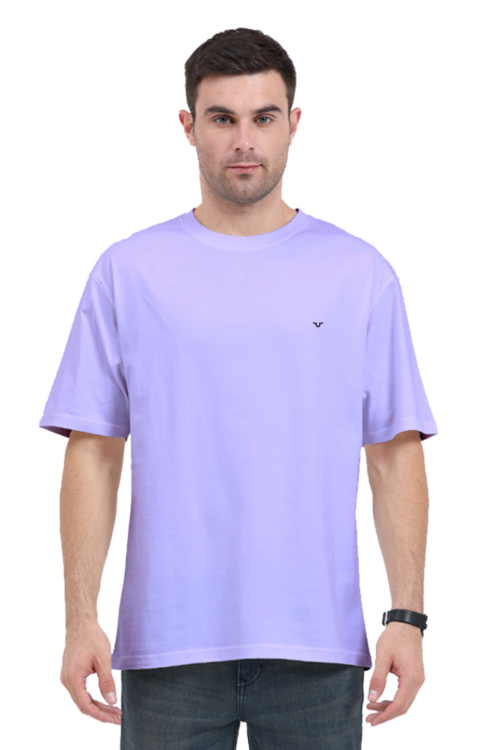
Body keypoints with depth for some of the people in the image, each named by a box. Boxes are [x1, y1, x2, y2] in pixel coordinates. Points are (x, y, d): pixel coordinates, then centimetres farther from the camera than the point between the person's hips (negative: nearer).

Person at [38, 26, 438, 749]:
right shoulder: (127, 270, 5)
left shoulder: (363, 273, 5)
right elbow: (93, 455, 3)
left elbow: (397, 456, 4)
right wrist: (81, 618, -5)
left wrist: (407, 616, -4)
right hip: (167, 641, 0)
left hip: (318, 642, 0)